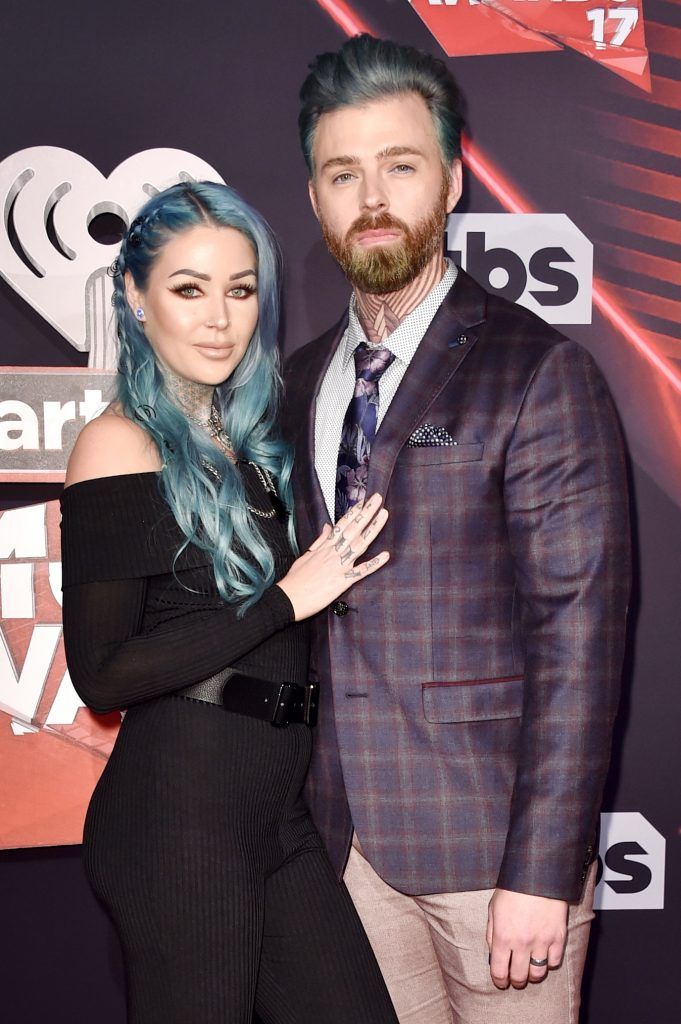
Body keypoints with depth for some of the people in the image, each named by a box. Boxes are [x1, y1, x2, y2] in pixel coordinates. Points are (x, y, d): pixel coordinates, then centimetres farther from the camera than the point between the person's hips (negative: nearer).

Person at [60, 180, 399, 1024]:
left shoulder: (248, 443, 14)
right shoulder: (121, 445, -9)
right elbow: (101, 674, -15)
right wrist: (287, 599, -15)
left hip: (275, 811, 7)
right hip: (177, 816, -7)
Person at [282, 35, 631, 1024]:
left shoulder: (538, 369, -10)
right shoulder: (303, 380, 9)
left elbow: (580, 634, -14)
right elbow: (309, 608, 12)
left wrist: (543, 872, -16)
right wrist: (306, 795, 8)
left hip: (492, 834, -5)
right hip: (353, 832, 5)